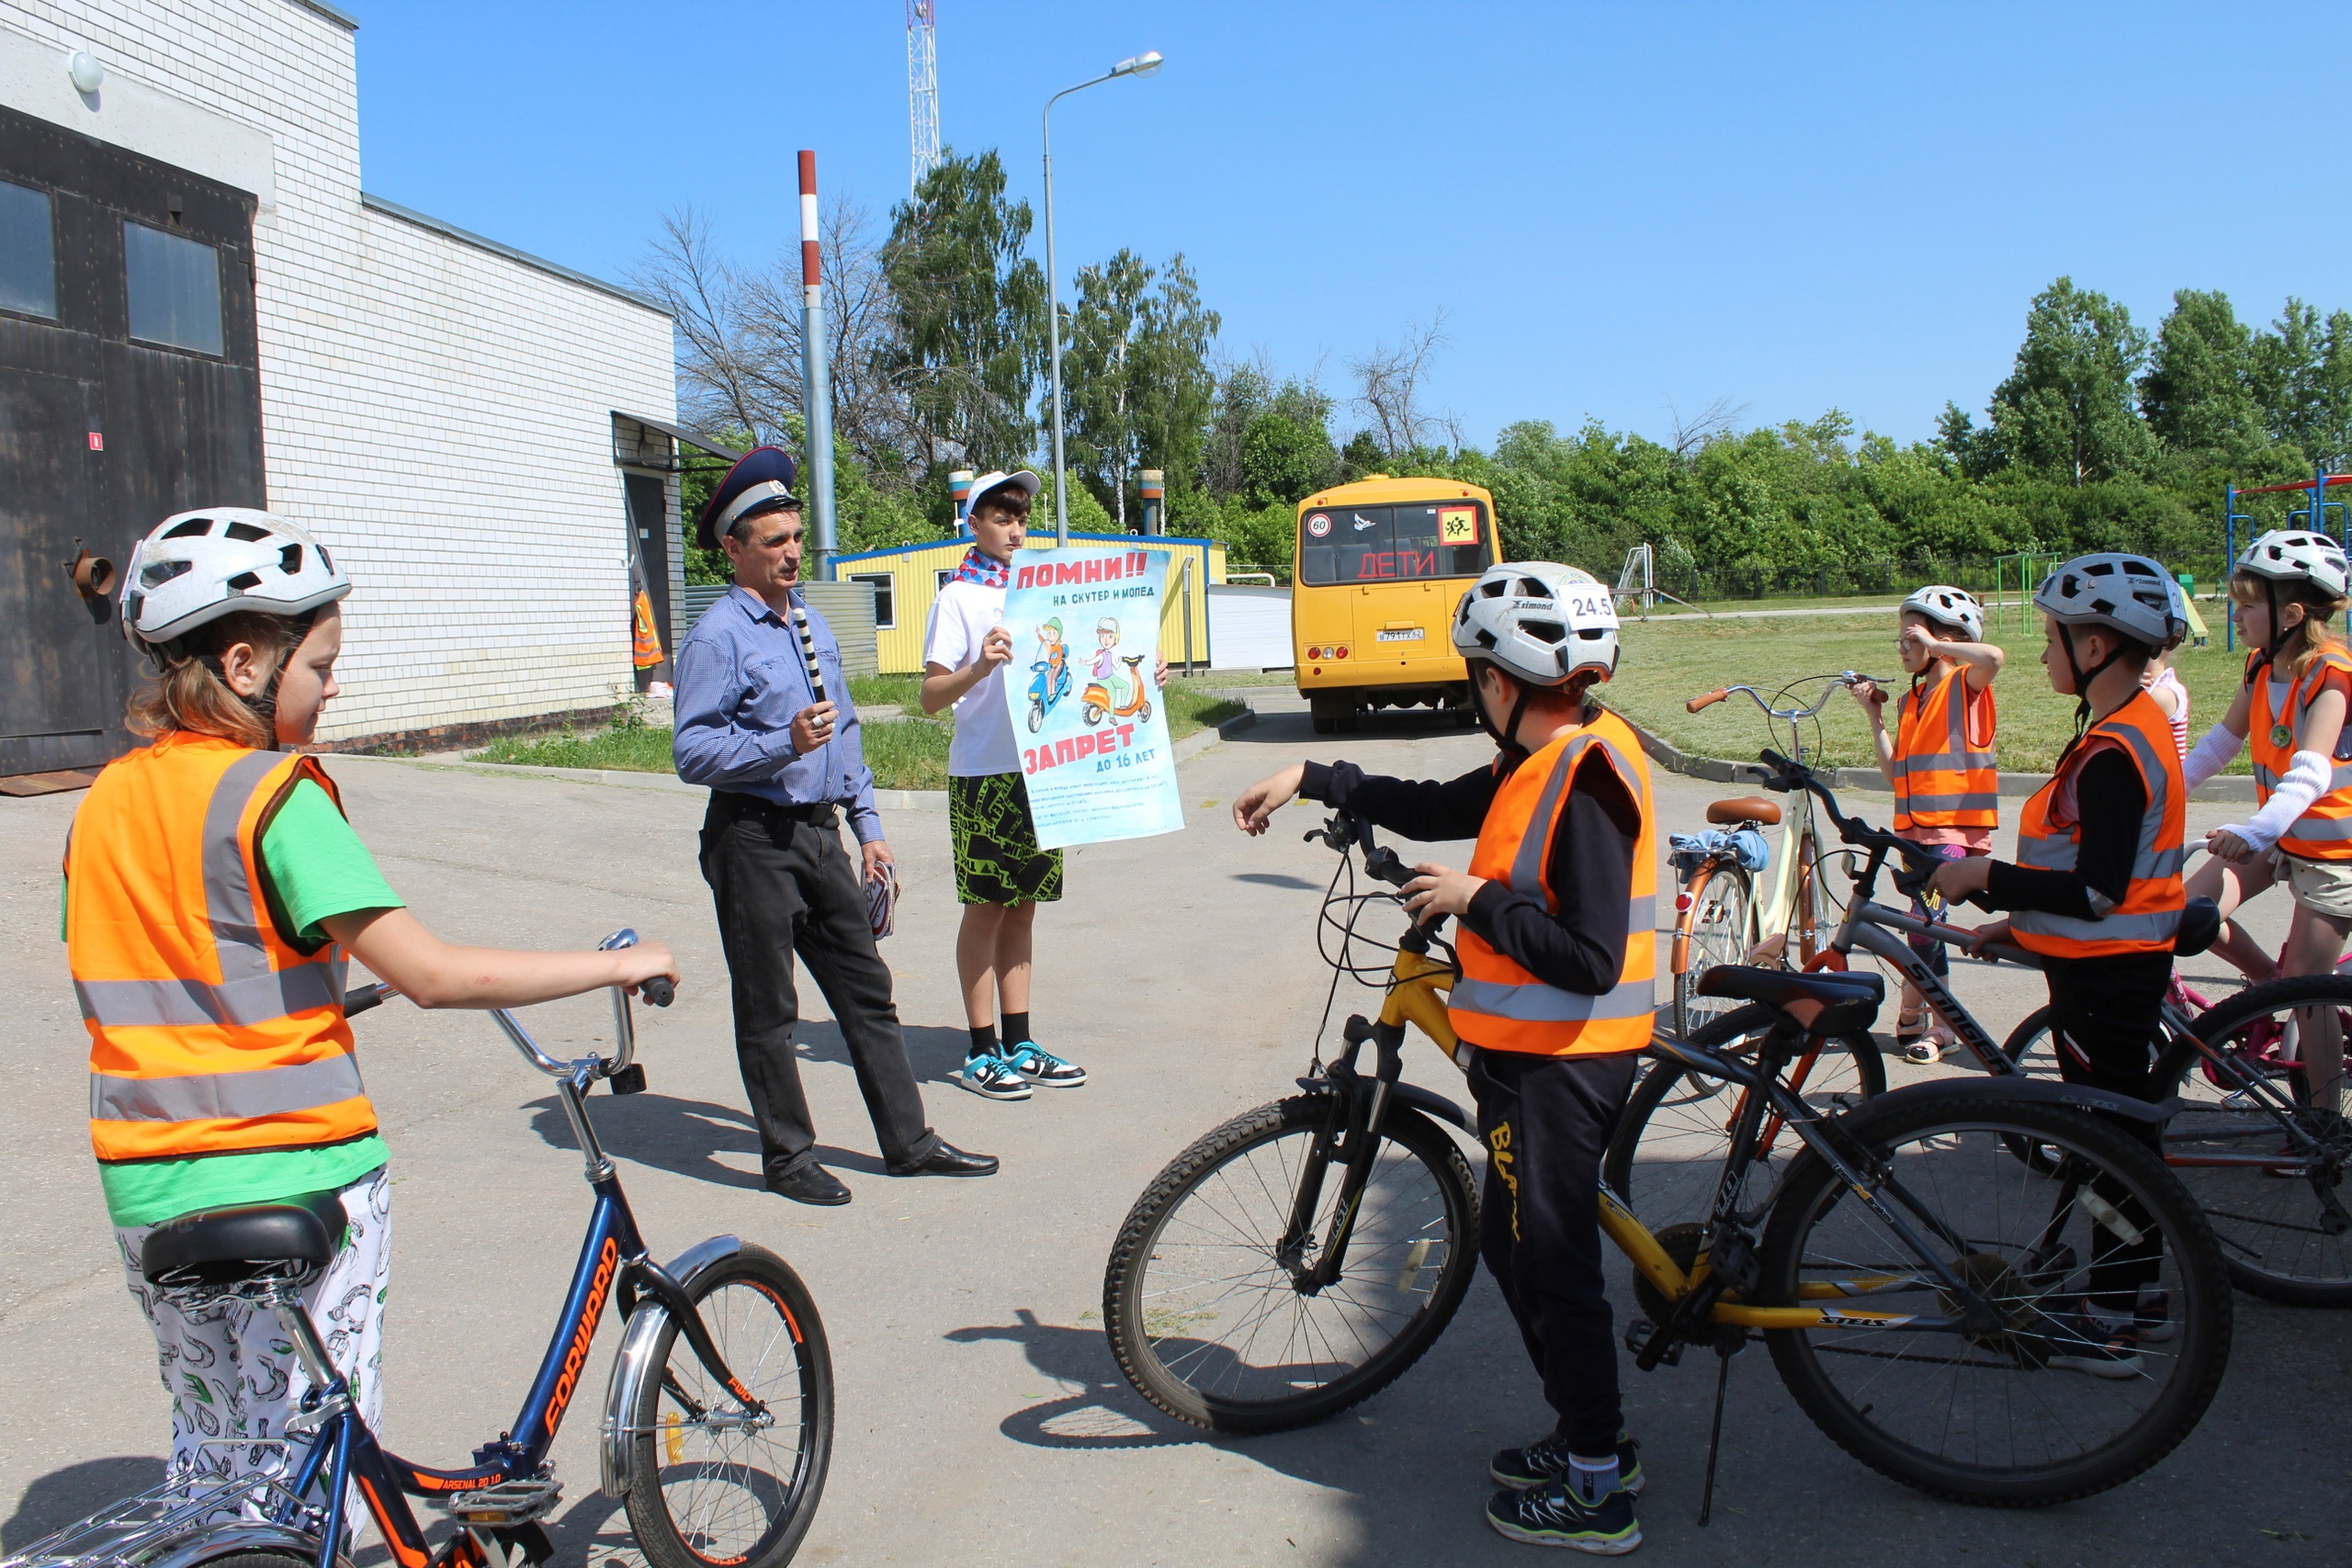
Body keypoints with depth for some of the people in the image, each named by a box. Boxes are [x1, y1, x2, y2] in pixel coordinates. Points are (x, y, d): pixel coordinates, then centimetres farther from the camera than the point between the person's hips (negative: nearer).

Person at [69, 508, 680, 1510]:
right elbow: (433, 977, -22)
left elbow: (137, 985, 12)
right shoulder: (276, 794, -16)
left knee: (211, 1449, 25)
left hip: (147, 1188, 7)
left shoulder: (104, 801, 6)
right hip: (297, 1182, -7)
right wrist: (617, 965, -13)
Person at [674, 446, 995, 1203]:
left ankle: (908, 1141, 19)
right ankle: (787, 1156, 17)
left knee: (867, 990, 11)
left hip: (820, 832, 8)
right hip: (754, 841, -7)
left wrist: (867, 824, 17)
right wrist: (784, 744, -29)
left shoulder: (812, 624, 15)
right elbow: (693, 752, -18)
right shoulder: (717, 637, -11)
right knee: (767, 1009, 4)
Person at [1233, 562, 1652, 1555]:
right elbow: (1435, 809, 20)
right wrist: (1308, 780, 18)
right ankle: (1589, 1437, 35)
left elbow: (1591, 957, -26)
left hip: (1559, 1061, -10)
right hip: (1529, 1051, 10)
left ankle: (1596, 1493, 17)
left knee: (1553, 1261, 2)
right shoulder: (1541, 763, 7)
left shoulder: (1588, 775, -22)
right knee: (1514, 1246, 20)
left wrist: (1476, 899, -19)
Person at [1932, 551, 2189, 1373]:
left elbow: (2096, 891, -27)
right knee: (2123, 1129, 18)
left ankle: (2107, 1321, 10)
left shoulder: (2113, 751, -22)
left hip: (2104, 969, -10)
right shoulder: (2137, 726, 10)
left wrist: (1984, 875, -20)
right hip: (2117, 959, 10)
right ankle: (2138, 1294, 31)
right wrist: (2018, 917, 17)